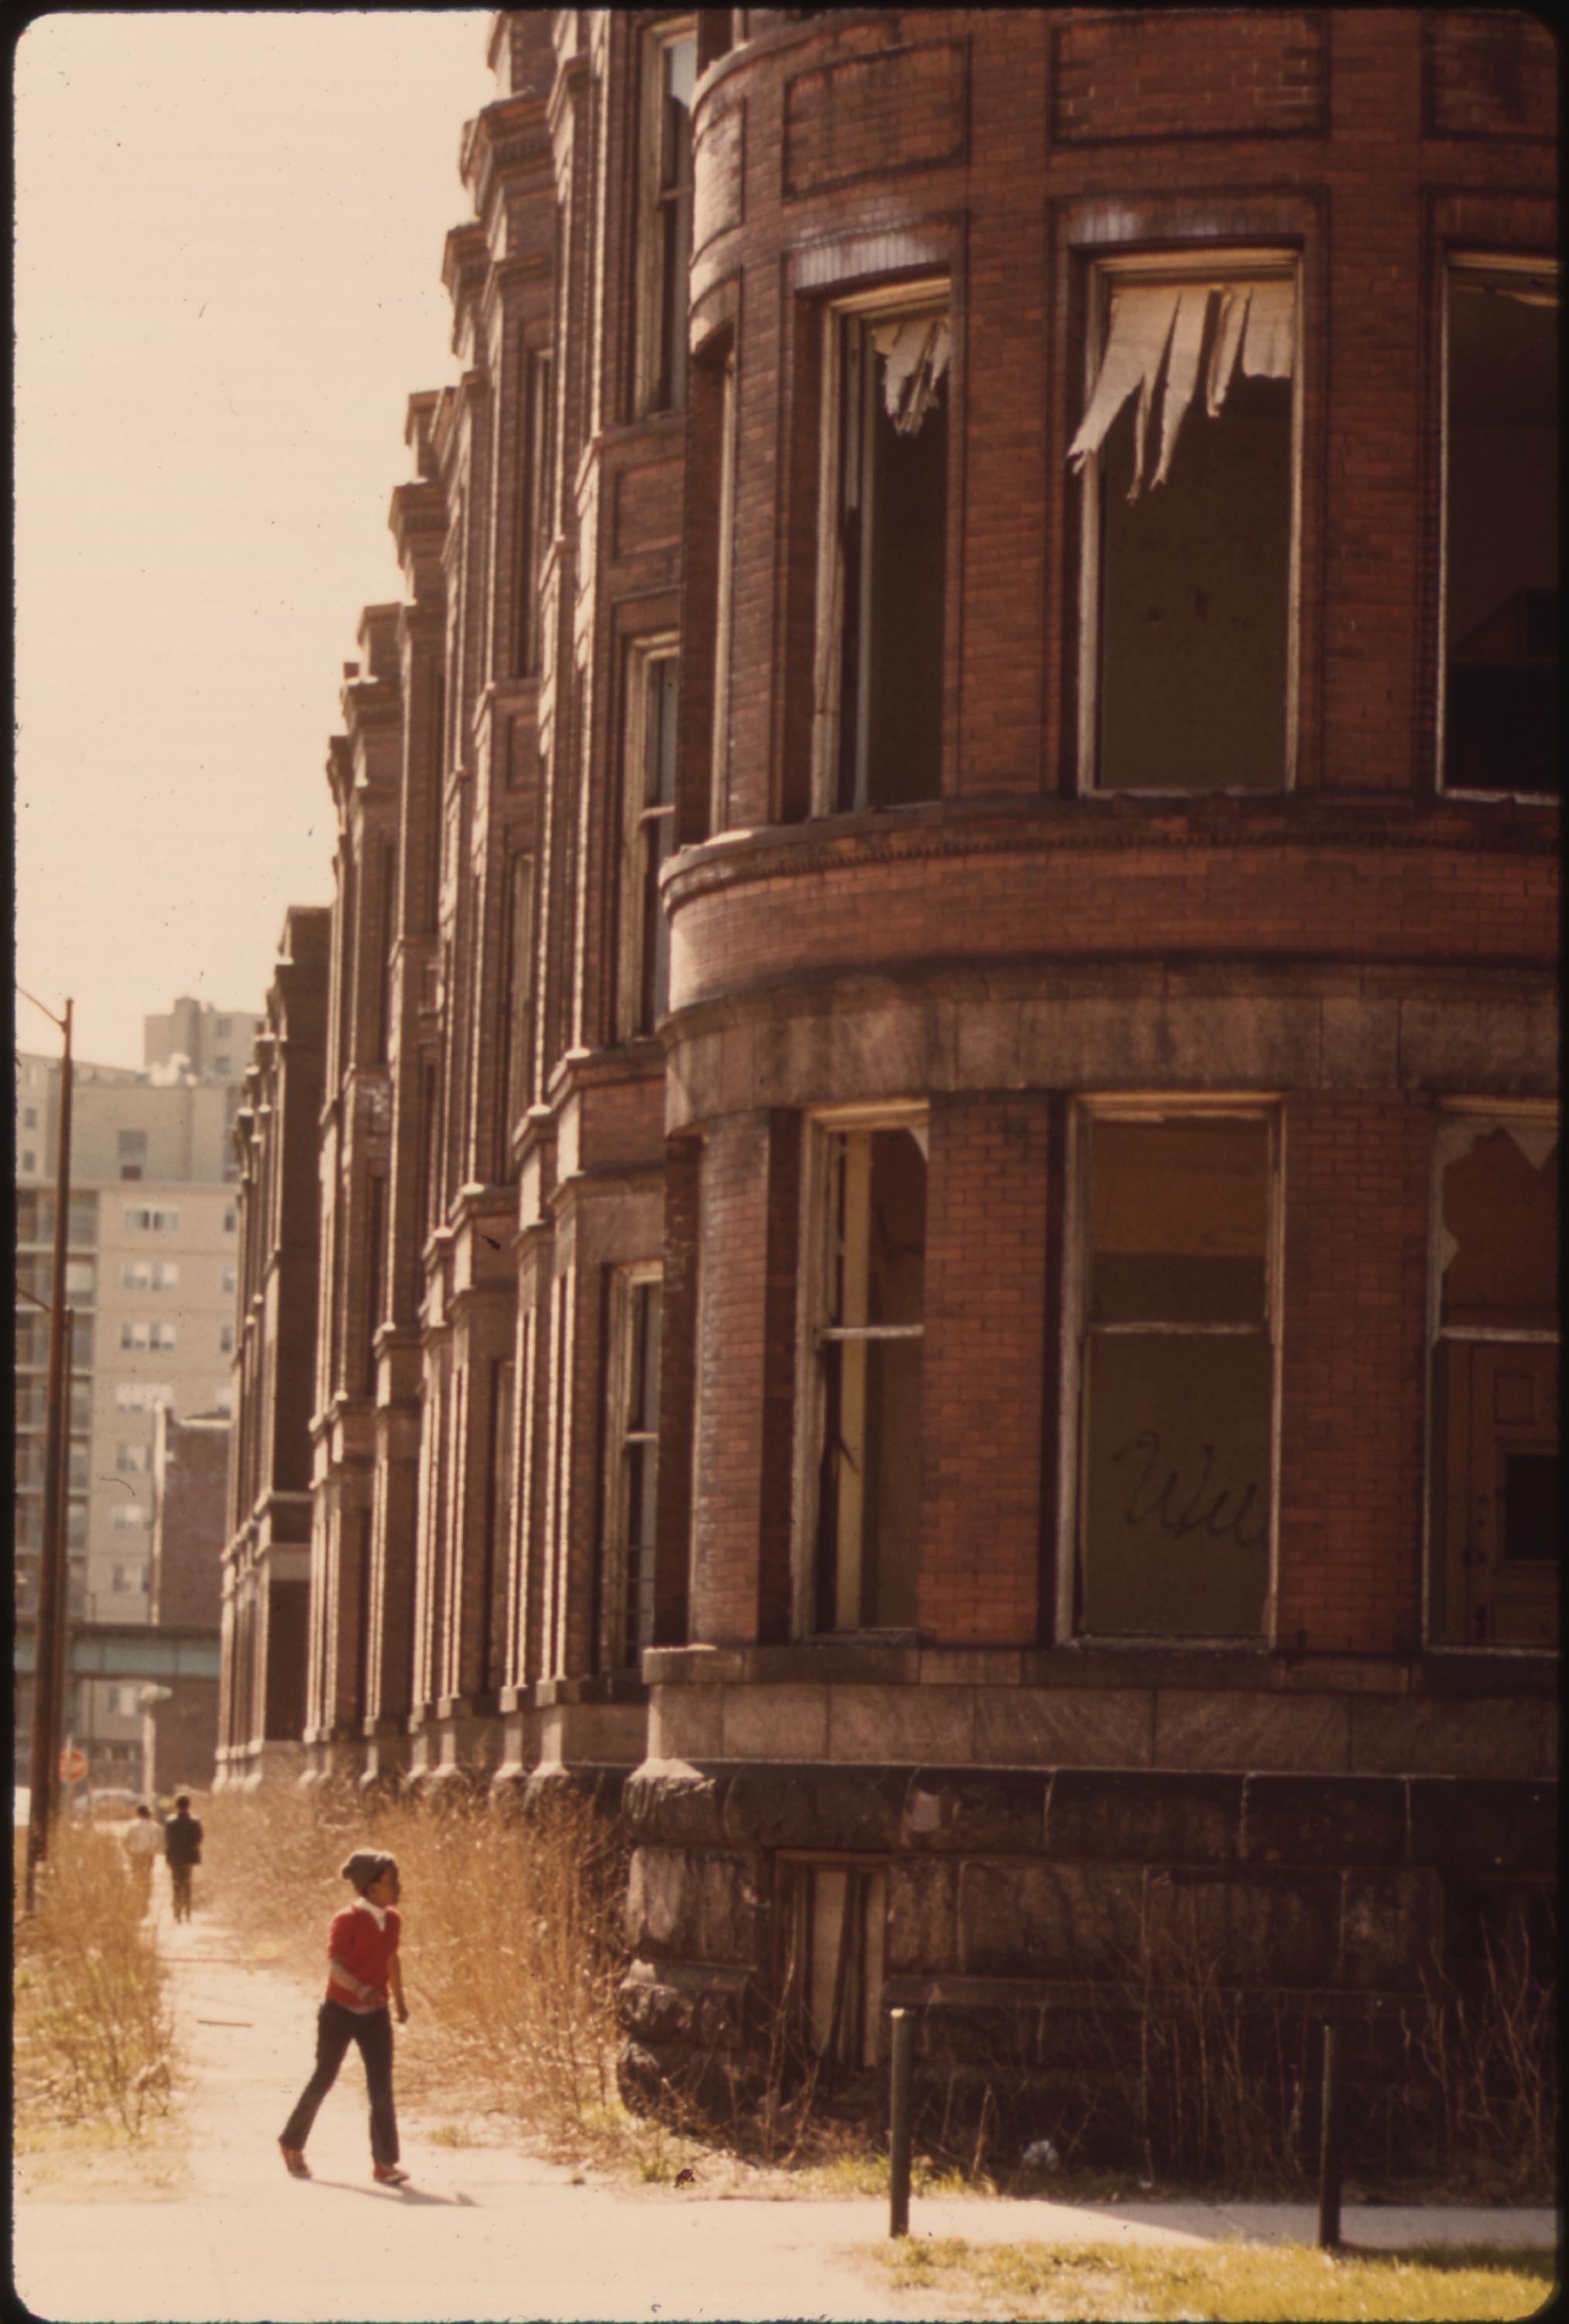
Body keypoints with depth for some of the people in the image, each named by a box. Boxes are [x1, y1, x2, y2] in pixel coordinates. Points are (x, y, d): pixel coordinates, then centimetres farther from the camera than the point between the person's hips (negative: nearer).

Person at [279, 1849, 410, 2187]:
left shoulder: (393, 1920, 2)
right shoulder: (346, 1922, -17)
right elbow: (335, 1966, -28)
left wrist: (400, 2000, 29)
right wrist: (361, 1990, -46)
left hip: (375, 2016, 5)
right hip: (340, 2013, -5)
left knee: (381, 2087, -7)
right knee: (323, 2080, 7)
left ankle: (384, 2164, -9)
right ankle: (292, 2145, 28)